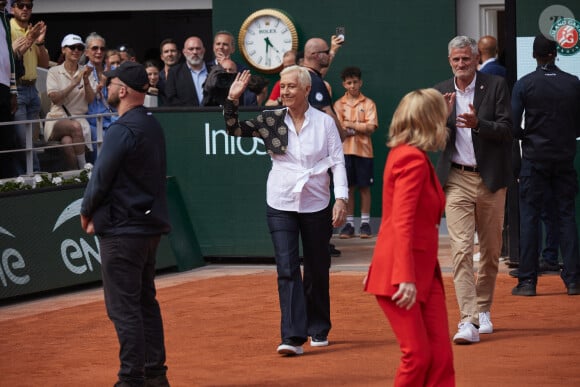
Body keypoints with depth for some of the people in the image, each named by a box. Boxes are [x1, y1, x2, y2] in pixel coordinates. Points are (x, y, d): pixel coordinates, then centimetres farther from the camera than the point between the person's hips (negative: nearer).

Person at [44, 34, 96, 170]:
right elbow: (55, 98, -8)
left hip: (79, 119, 1)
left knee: (67, 142, -35)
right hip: (57, 118, -1)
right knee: (75, 127, -36)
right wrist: (74, 83, -17)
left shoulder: (86, 72, 12)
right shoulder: (54, 72, 5)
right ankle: (83, 168, -30)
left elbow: (90, 100, 2)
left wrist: (86, 81, -14)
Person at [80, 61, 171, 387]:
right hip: (151, 224, 9)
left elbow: (102, 177, -16)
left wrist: (87, 213, 3)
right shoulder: (154, 126, 11)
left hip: (123, 229, -9)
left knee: (124, 307, -6)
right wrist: (100, 214, 12)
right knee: (146, 301, 16)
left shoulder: (122, 130, -18)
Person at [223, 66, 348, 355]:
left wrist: (341, 198, -11)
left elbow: (337, 161, -2)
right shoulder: (271, 120, 2)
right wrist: (232, 100, -14)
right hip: (281, 205, 0)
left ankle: (318, 330, 27)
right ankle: (293, 337, -16)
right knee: (287, 269, -11)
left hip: (316, 205, 0)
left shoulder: (324, 122, -2)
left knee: (317, 271, 11)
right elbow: (234, 130, 0)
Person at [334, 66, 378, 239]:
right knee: (347, 187, 4)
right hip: (345, 150, 1)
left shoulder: (368, 103, 3)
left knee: (364, 187, 3)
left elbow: (371, 127, -7)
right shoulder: (339, 104, 6)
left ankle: (365, 223, 10)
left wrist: (350, 125, -9)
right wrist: (360, 128, -10)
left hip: (363, 151, -1)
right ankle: (349, 223, 9)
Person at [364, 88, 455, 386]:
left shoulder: (408, 155, 14)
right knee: (418, 355, -7)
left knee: (441, 355, 2)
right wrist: (406, 277, -27)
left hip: (424, 272, 9)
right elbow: (402, 222, -22)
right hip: (404, 277, -9)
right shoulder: (413, 160, -14)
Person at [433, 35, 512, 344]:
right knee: (461, 249, -12)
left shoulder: (496, 87, -1)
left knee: (491, 249, 11)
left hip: (490, 179, 0)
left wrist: (477, 124, -25)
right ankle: (468, 321, -17)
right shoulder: (441, 92, 7)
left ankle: (483, 309, 31)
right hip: (457, 180, 0)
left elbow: (506, 130, -7)